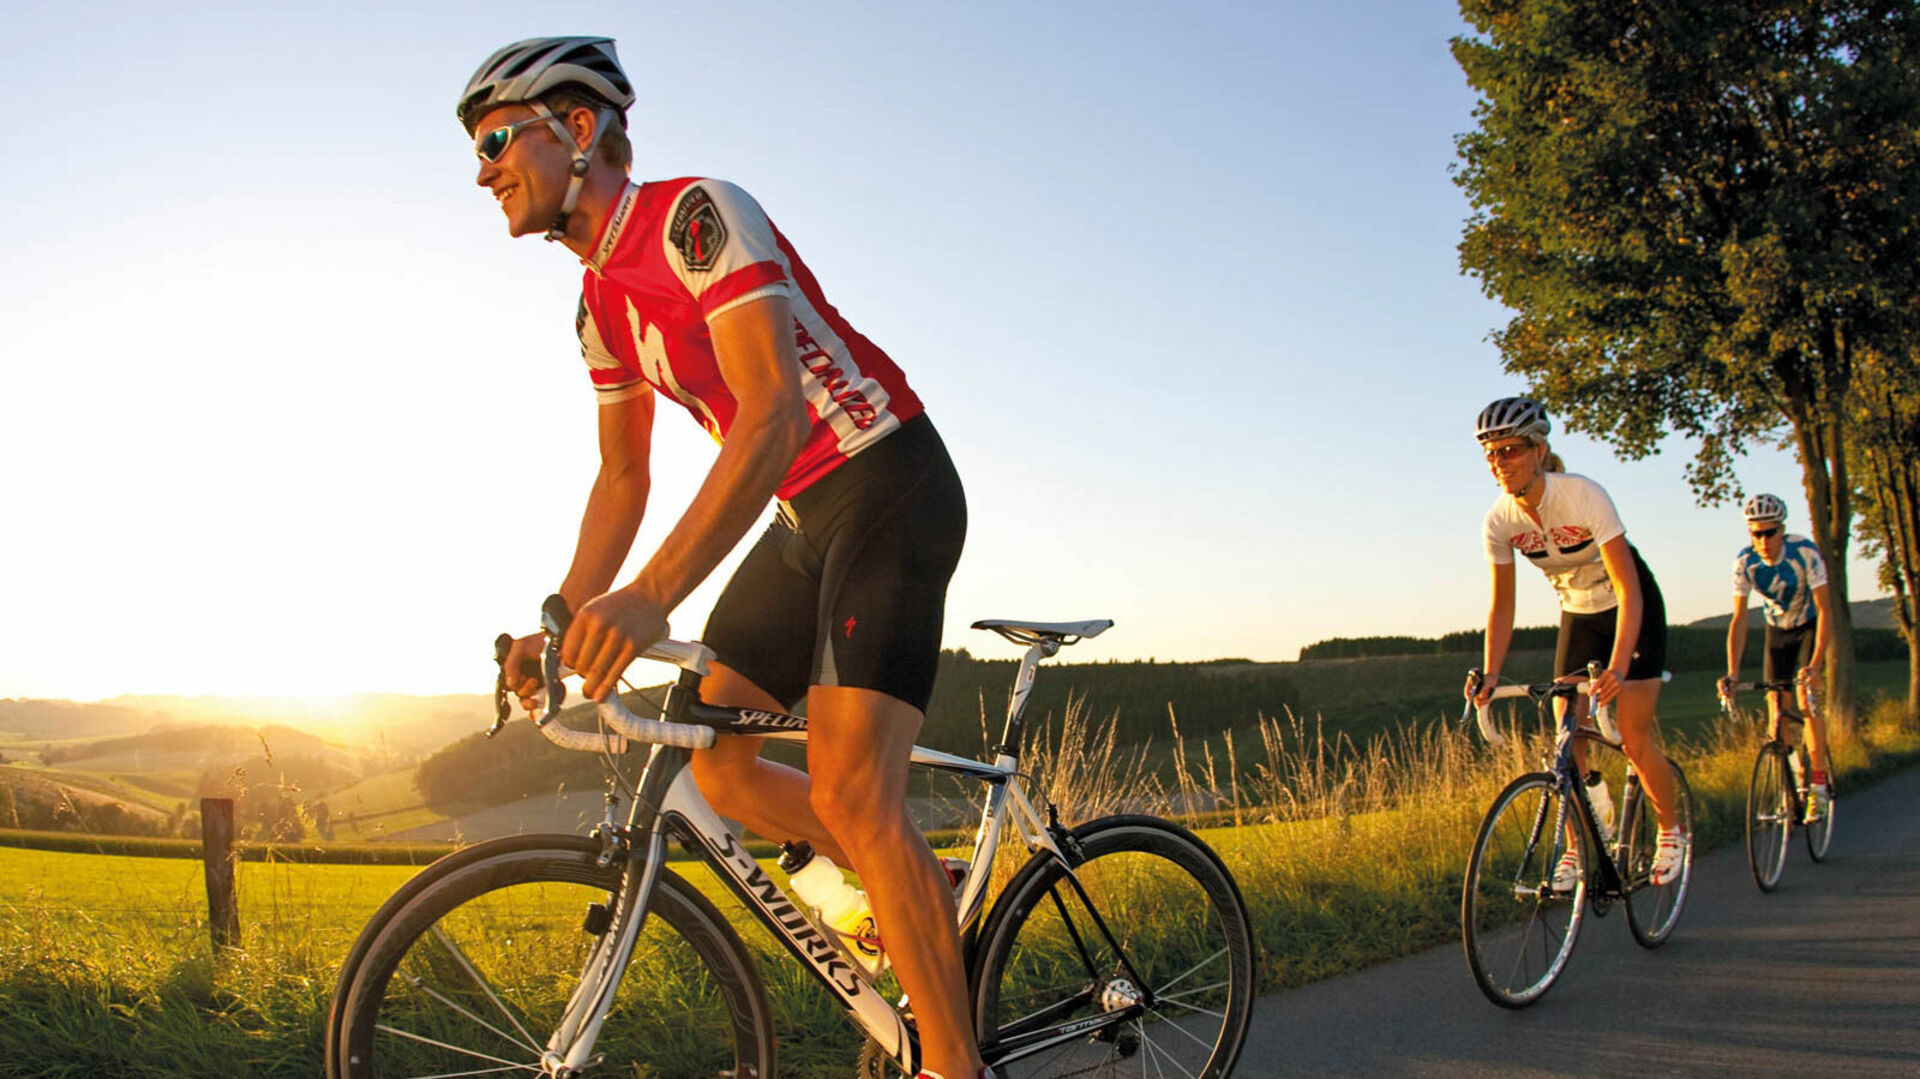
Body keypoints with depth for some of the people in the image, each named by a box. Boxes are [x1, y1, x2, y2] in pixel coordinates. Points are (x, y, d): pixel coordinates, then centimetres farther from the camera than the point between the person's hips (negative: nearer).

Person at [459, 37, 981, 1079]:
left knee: (848, 789, -18)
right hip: (805, 514, 9)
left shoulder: (698, 215, -18)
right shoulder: (600, 301, 10)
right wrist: (561, 623, 6)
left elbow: (775, 410, -32)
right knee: (715, 763, 4)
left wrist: (653, 594, -41)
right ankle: (922, 901, 17)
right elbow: (622, 476, 17)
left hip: (891, 485, -9)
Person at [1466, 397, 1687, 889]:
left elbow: (1629, 590, -33)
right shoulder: (1499, 521, -17)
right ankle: (1577, 847, 8)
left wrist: (1617, 668, -43)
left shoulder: (1584, 497, -31)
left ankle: (1672, 830, 18)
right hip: (1578, 614, 4)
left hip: (1633, 610, -4)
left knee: (1633, 738, -7)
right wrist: (1491, 674, -18)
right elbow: (1501, 605, -8)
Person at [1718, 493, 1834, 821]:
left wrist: (1816, 663, -40)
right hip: (1777, 631, 3)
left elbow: (1824, 610, -30)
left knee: (1805, 701, -18)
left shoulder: (1805, 552, -29)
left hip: (1809, 628, -3)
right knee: (1776, 709, -3)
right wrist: (1732, 672, -29)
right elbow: (1739, 618, -20)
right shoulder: (1745, 561, -21)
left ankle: (1818, 783, -9)